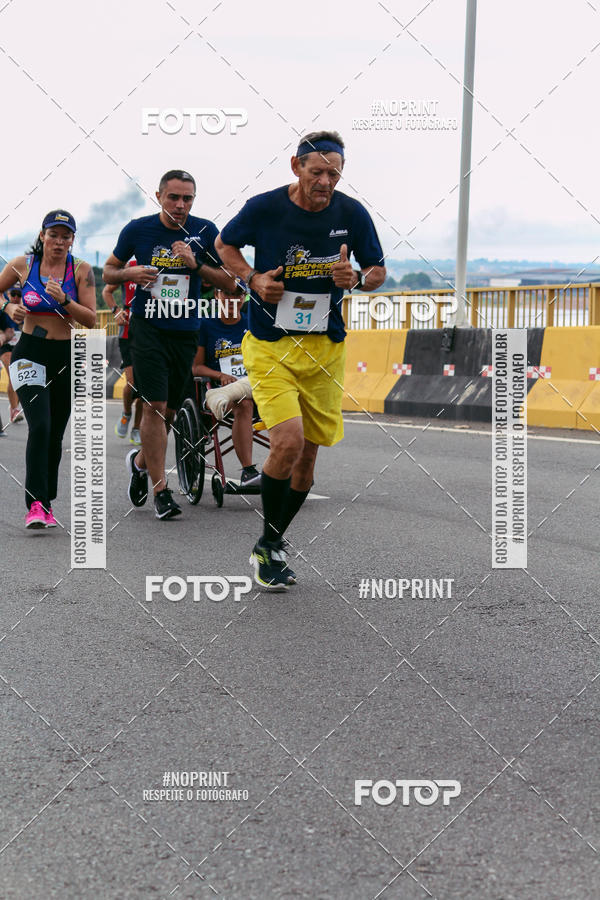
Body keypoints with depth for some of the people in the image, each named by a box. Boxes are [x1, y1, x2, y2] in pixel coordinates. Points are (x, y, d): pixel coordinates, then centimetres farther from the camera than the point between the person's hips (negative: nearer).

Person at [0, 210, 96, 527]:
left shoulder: (81, 270, 0)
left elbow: (91, 320, -4)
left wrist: (64, 300, -19)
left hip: (66, 358, 2)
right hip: (29, 355, -2)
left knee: (55, 434, 9)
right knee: (40, 427, -20)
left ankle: (46, 504, 24)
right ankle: (36, 505, -22)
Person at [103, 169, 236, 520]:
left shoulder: (204, 231, 0)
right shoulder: (138, 230, -2)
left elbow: (228, 281, 1)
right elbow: (109, 272, 10)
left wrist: (195, 264, -15)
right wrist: (129, 273, -13)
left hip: (185, 332, 3)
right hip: (148, 328, -3)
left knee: (169, 411, 10)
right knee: (156, 405, -13)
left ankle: (140, 461, 38)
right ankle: (161, 490, -9)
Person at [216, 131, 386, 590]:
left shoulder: (352, 214, -4)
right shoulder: (264, 207, -10)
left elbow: (378, 271, 9)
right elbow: (225, 244, 10)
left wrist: (357, 278, -14)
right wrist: (253, 279, -8)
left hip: (325, 349, 3)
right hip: (271, 345, -3)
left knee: (307, 454, 8)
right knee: (288, 442, -20)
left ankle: (273, 545, 30)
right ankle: (267, 546, 2)